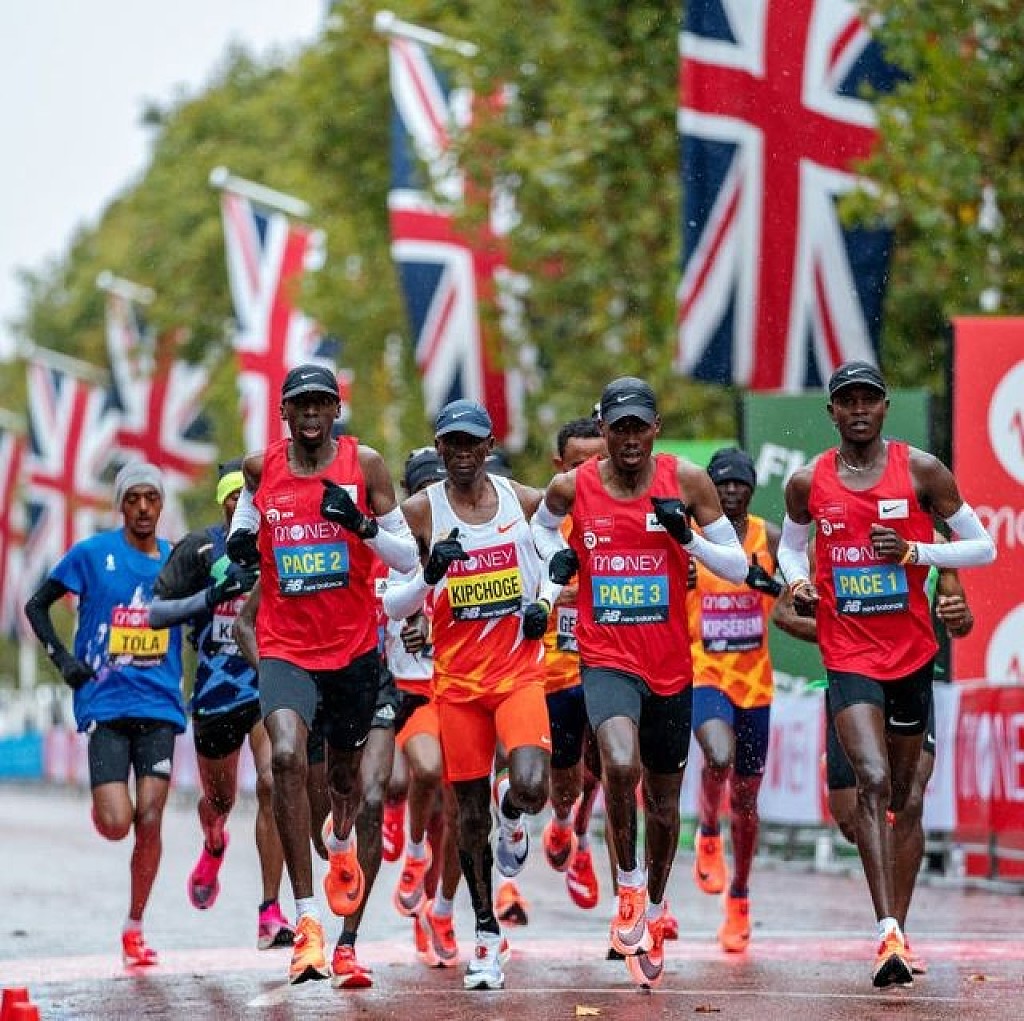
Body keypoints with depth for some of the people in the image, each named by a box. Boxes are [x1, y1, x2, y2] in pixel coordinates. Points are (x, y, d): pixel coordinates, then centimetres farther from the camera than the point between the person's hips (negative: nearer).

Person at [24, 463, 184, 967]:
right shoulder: (93, 554, 0)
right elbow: (36, 605, 8)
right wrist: (62, 658, -3)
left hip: (159, 706, 2)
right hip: (105, 704, -2)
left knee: (149, 822, -4)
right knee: (116, 823, -12)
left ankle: (134, 928, 9)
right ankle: (101, 806, 26)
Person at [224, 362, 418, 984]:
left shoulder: (365, 465, -5)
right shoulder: (260, 468, 0)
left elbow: (407, 556, -3)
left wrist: (360, 524, -22)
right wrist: (240, 541, 3)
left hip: (354, 646, 1)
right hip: (286, 646, -1)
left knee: (345, 774, 18)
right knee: (287, 756, -25)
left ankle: (342, 844, 58)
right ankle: (307, 918, -24)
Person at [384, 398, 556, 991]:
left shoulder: (523, 501, 3)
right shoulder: (420, 512, -1)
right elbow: (392, 606, 0)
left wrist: (544, 602, 0)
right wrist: (430, 574, -19)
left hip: (519, 669, 0)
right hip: (457, 677, 0)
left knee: (532, 787, -22)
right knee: (471, 812, 4)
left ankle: (513, 819, 16)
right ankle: (487, 933, 18)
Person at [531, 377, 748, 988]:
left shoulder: (687, 482, -4)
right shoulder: (572, 487, -3)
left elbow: (739, 568, -1)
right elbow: (542, 523, 21)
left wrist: (688, 538, -18)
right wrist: (555, 555, 0)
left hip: (671, 668, 2)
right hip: (606, 658, -2)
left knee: (664, 801, 15)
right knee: (621, 765, -30)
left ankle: (654, 910, 39)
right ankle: (629, 885, -8)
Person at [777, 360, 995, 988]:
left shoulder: (921, 470, -3)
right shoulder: (808, 483, 0)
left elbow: (984, 547, 0)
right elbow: (791, 543, 20)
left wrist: (914, 550, -15)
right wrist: (799, 583, -2)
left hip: (913, 654, 2)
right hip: (849, 656, -2)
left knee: (901, 795, 15)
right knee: (873, 781, -21)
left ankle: (896, 921, 34)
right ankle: (889, 935, -28)